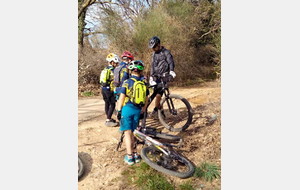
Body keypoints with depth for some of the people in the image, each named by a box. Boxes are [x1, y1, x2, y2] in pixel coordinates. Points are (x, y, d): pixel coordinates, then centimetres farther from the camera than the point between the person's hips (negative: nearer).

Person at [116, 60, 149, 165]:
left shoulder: (127, 82, -6)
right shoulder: (144, 83, 6)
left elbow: (122, 97, -8)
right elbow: (146, 99, 10)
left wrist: (119, 110, -1)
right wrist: (143, 111, 19)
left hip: (127, 109, -4)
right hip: (138, 110, 4)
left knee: (128, 133, 1)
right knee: (132, 133, 16)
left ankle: (129, 157, 4)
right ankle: (134, 153, 21)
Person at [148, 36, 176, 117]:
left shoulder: (166, 52, -6)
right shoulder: (154, 53, 14)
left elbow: (171, 62, -19)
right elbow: (152, 66, 14)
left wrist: (171, 71, -40)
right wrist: (151, 77, 5)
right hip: (156, 77, 6)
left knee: (158, 94, -16)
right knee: (156, 94, 4)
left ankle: (155, 110, 0)